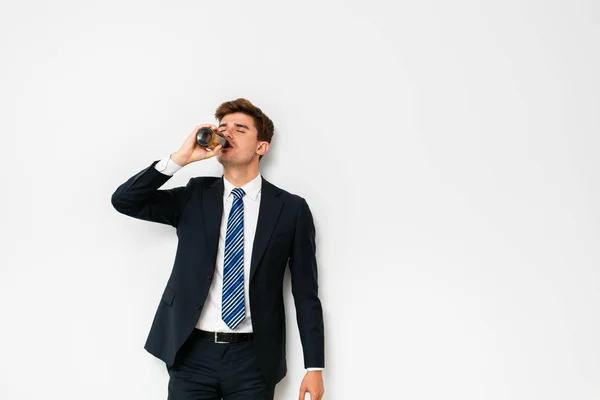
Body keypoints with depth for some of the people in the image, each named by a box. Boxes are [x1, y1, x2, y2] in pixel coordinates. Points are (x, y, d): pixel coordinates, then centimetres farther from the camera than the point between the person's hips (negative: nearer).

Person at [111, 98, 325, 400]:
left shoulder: (291, 208, 0)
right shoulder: (194, 196, 6)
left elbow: (306, 293, 0)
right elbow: (124, 201, -4)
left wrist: (314, 367, -4)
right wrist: (180, 158, -13)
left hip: (253, 358, -1)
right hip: (192, 354, 2)